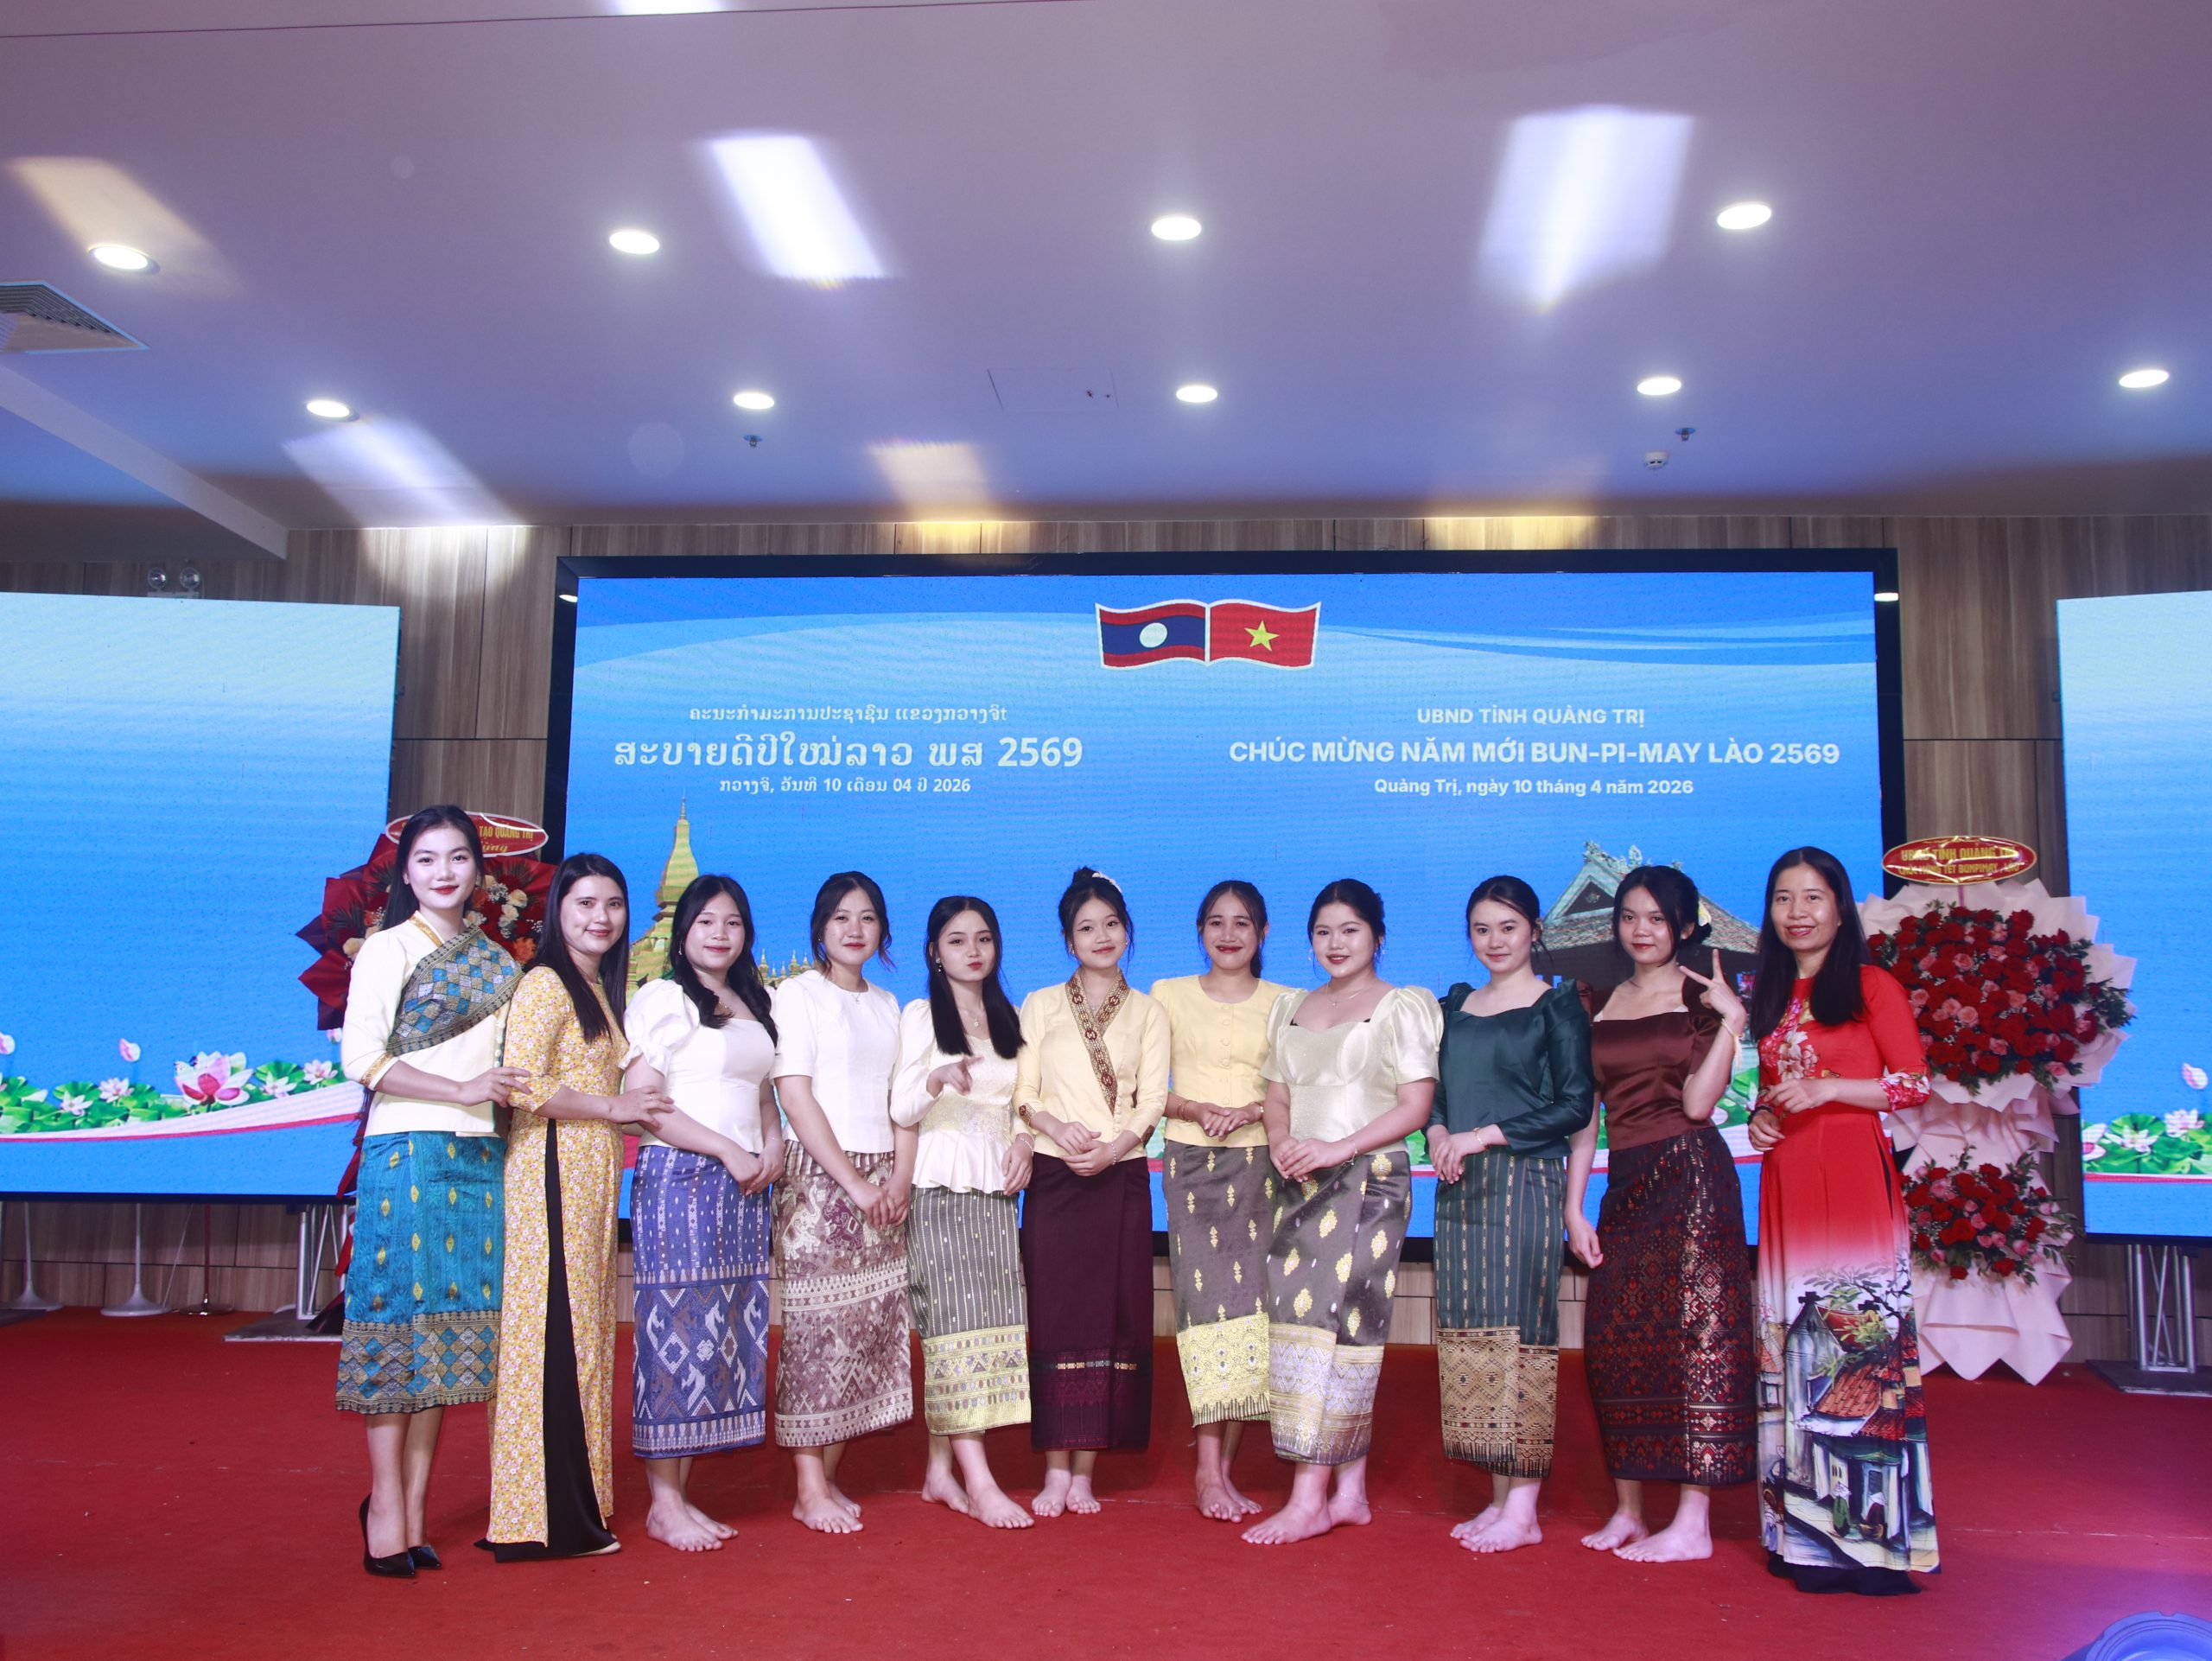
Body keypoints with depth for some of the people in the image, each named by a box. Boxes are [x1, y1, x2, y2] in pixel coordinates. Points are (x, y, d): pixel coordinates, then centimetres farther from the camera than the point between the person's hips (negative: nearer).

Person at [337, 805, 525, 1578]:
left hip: (480, 1154, 5)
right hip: (407, 1148, -5)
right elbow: (361, 1057, -8)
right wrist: (462, 1090, -15)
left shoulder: (496, 960, 16)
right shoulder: (388, 949, 1)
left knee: (450, 1323, 5)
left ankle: (412, 1502, 13)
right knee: (400, 1315, -4)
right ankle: (386, 1506, 5)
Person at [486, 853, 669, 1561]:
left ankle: (576, 1503, 18)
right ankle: (547, 1518, 2)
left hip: (594, 1181, 9)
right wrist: (614, 1108, -10)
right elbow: (525, 1087, -19)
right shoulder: (544, 984, -8)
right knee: (553, 1333, -5)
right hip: (552, 1173, -9)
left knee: (583, 1334, 10)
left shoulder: (602, 991, 19)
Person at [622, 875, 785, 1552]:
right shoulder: (662, 999, -3)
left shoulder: (754, 1006, 19)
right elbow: (643, 1100, -11)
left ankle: (682, 1494, 15)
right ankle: (663, 1505, 3)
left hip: (744, 1189, 7)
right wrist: (729, 1151, -14)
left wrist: (772, 1139, 4)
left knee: (727, 1333, 6)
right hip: (678, 1180, -7)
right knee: (676, 1327, -6)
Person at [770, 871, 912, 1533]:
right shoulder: (800, 993, -1)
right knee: (817, 1323, -7)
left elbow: (902, 1100, 13)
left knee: (872, 1324, 4)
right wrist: (853, 1183, -12)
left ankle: (830, 1474, 13)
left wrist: (900, 1179, -2)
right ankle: (810, 1490, 0)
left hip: (882, 1185, 6)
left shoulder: (887, 1005, 16)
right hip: (818, 1176, -6)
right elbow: (796, 1098, -8)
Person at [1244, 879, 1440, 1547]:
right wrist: (1281, 1142, -5)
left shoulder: (1401, 1007, -1)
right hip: (1296, 1184, 6)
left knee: (1339, 1325, -10)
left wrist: (1338, 1148, -18)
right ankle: (1350, 1490, 12)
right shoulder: (1290, 1009, 17)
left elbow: (1415, 1104, -8)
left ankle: (1310, 1498, -9)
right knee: (1298, 1321, 3)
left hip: (1366, 1182, -6)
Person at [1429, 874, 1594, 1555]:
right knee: (1468, 1334, 5)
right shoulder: (1456, 1003, 15)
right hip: (1461, 1189, 6)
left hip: (1525, 1183, -5)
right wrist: (1438, 1133, -3)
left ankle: (1523, 1508, 0)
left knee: (1517, 1328, -6)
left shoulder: (1558, 1004, -1)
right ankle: (1497, 1497, 13)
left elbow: (1575, 1105, -7)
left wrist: (1485, 1135, -13)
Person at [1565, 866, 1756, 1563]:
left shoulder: (1704, 999, 1)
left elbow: (1698, 1102, -12)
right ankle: (1627, 1512, 16)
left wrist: (1733, 1019, -14)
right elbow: (1584, 1113, 10)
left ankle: (1693, 1523, 1)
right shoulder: (1600, 1004, 13)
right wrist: (1574, 1205, 5)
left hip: (1689, 1177, -5)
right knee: (1615, 1341, 5)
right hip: (1625, 1184, 5)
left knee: (1693, 1333, -5)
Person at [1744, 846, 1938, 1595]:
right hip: (1786, 1181, 5)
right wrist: (1760, 1117, 5)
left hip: (1855, 1177, -5)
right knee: (1793, 1343, 4)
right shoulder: (1769, 996, 17)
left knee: (1859, 1335, -7)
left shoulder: (1872, 987, 0)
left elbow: (1914, 1084, -5)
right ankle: (1806, 1527, 11)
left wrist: (1826, 1088, -14)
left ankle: (1873, 1527, 1)